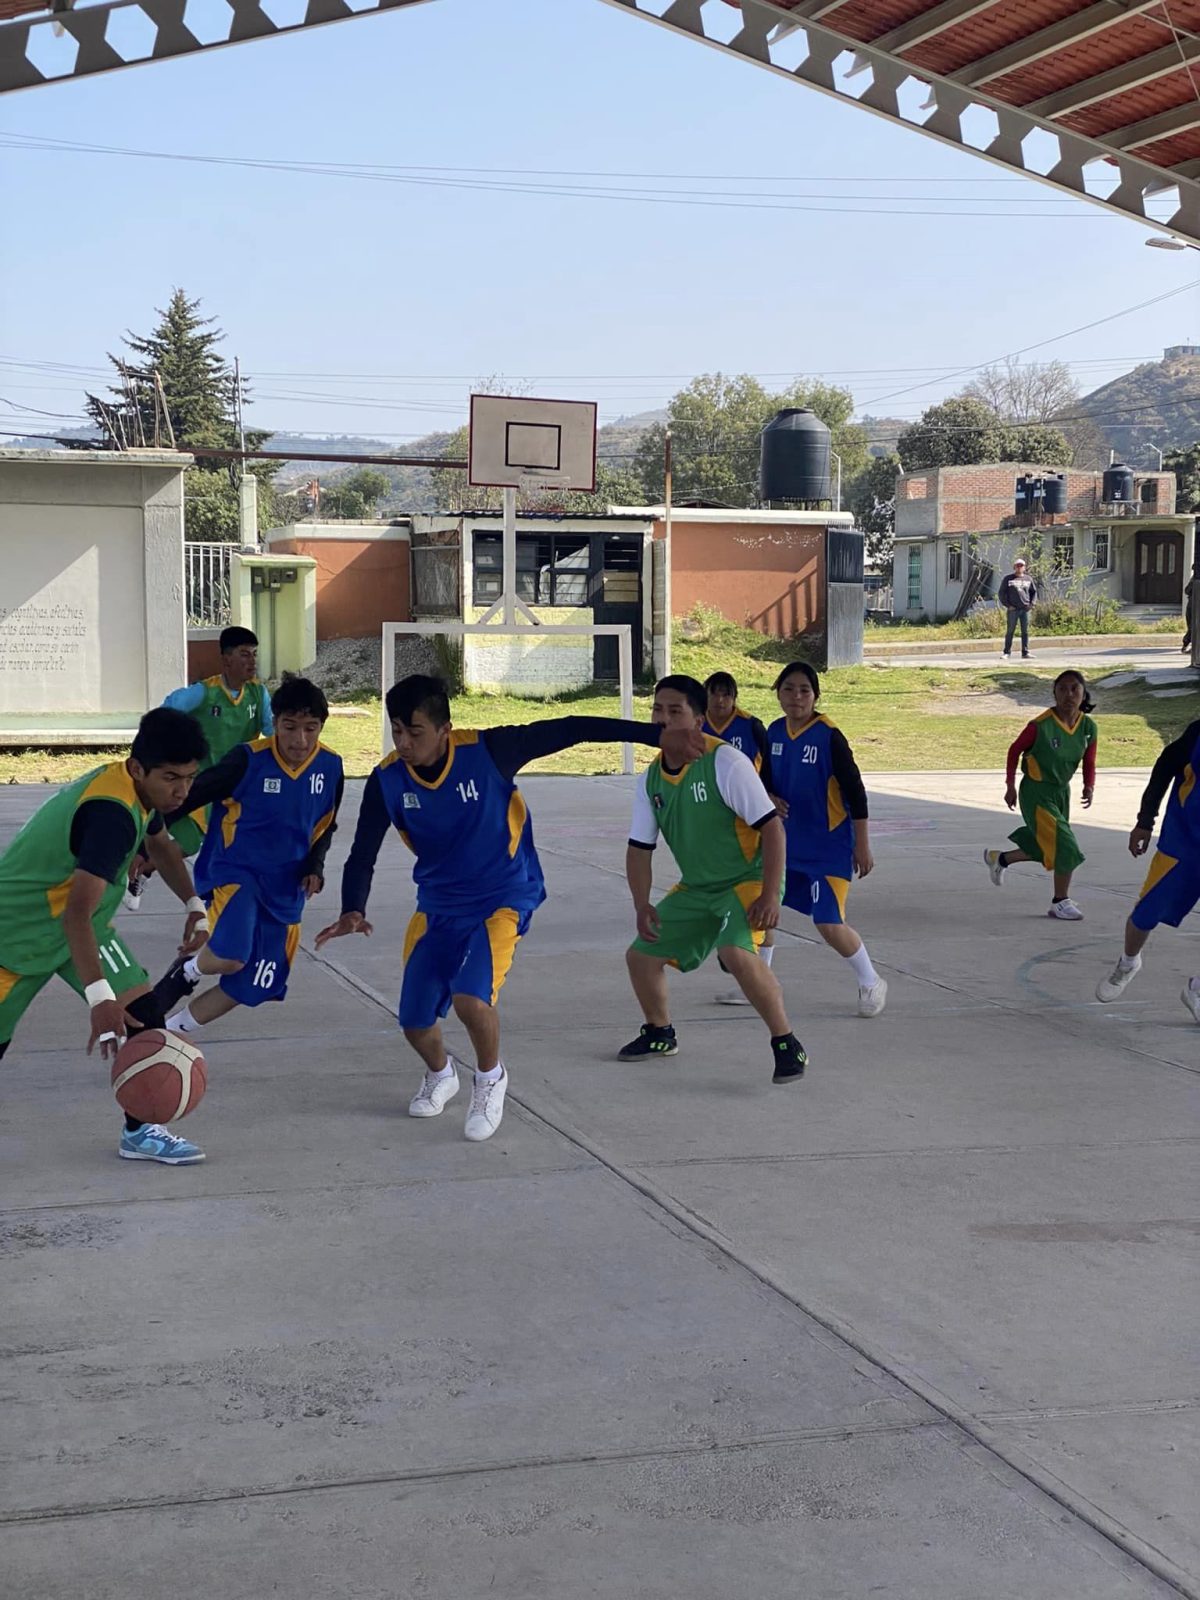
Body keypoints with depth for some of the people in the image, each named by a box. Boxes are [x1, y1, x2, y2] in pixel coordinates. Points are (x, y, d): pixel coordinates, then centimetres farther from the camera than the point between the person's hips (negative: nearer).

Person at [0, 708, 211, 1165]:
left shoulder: (138, 791, -5)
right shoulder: (111, 813, -34)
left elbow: (160, 844, 21)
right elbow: (77, 913, -41)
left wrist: (194, 905, 10)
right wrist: (99, 996, -48)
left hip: (82, 922, 8)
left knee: (143, 1015, -6)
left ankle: (140, 1131, 6)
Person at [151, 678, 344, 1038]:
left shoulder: (330, 766, -4)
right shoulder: (248, 760, -18)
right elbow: (186, 798, -9)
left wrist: (315, 867, -3)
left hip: (285, 888, 5)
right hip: (233, 872, -5)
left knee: (247, 987, 9)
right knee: (229, 958, -32)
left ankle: (171, 1031, 31)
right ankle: (187, 971, 4)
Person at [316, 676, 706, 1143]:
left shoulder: (486, 751, -23)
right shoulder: (387, 780, -13)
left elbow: (569, 730, -17)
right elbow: (362, 856, -5)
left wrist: (656, 735, -18)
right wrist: (352, 912, -24)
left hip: (504, 898, -4)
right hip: (437, 906, 4)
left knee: (470, 997, -27)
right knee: (416, 1023, 3)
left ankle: (490, 1078, 6)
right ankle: (440, 1073, 41)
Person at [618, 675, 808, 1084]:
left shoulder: (726, 763, -21)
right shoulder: (651, 779, 0)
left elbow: (771, 827, -22)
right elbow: (639, 848, 7)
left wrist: (769, 896, -27)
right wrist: (642, 905, -6)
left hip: (748, 880, -7)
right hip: (696, 888, 7)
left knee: (736, 952, -32)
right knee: (641, 955, 7)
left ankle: (787, 1044, -17)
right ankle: (659, 1034, 33)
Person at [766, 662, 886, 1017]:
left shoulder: (829, 736, -17)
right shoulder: (774, 732, 1)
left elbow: (855, 791, -13)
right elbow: (766, 778, 15)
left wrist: (862, 845, -13)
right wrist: (770, 798, -9)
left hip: (828, 847, -6)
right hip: (785, 842, 6)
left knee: (829, 924, -11)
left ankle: (871, 984, 13)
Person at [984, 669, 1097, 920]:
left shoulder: (1088, 727, -7)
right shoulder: (1041, 726, -22)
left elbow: (1089, 765, 2)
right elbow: (1015, 750, -8)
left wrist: (1089, 787, -18)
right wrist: (1011, 786, -7)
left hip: (1061, 792, 7)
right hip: (1036, 793, -7)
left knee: (1045, 848, 19)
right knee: (1065, 846, -13)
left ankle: (999, 858, 44)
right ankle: (1060, 902, 4)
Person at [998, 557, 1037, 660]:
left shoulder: (1028, 579, 11)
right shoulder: (1008, 579, 1)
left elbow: (1034, 592, 20)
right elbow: (1002, 593, 2)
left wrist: (1032, 603, 6)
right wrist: (1007, 605, -6)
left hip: (1025, 609, 3)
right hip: (1013, 609, -3)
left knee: (1025, 632, 4)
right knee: (1010, 631, -2)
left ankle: (1025, 653, 8)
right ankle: (1007, 653, 2)